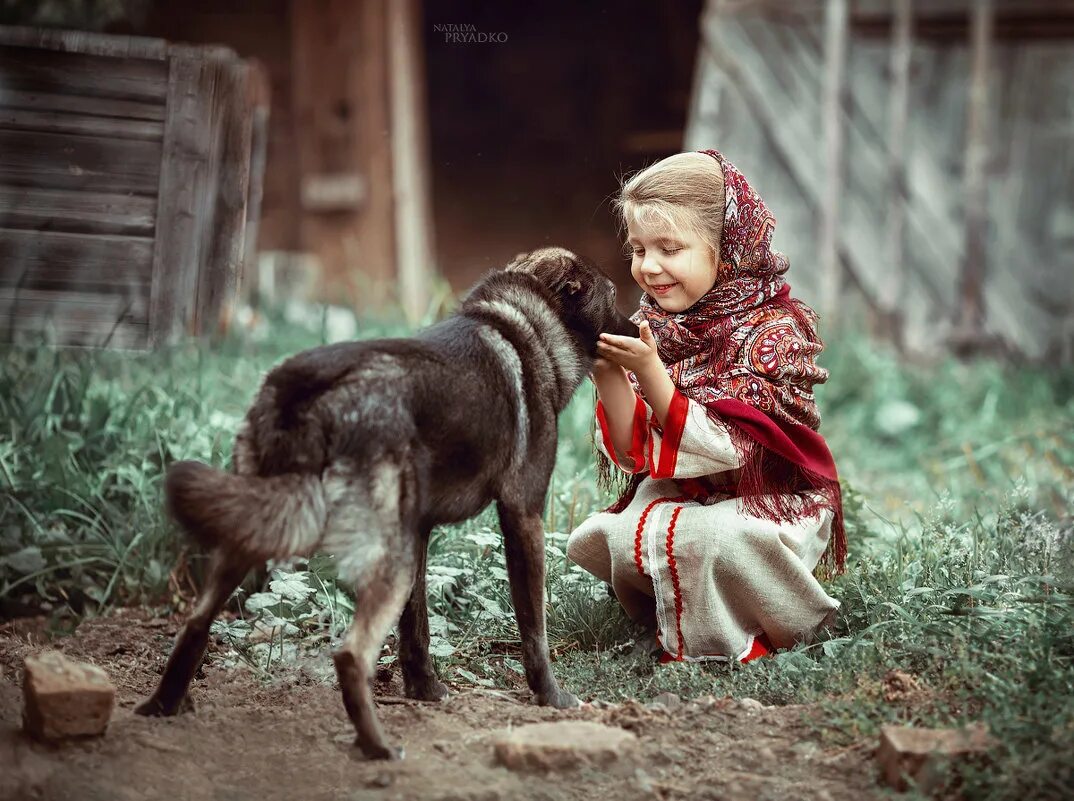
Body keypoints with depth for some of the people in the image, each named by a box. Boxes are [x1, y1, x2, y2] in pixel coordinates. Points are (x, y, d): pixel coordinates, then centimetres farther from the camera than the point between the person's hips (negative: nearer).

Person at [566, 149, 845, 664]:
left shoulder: (772, 329, -16)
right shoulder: (652, 326, -1)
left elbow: (722, 450, -24)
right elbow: (634, 453, -7)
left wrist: (648, 371, -33)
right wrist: (607, 373, -23)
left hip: (770, 502, -5)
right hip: (677, 499, 6)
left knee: (697, 538, -34)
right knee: (598, 540, -20)